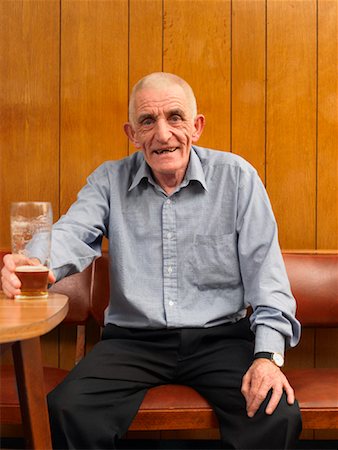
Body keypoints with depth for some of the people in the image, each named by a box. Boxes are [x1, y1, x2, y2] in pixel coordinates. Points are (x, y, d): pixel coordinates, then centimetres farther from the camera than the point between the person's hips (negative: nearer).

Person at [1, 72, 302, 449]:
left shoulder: (236, 177, 2)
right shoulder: (109, 180, 6)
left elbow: (264, 269, -2)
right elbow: (73, 234, -10)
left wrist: (269, 354, -15)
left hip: (220, 337, 0)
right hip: (133, 339, 1)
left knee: (278, 416, -25)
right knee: (65, 410, -24)